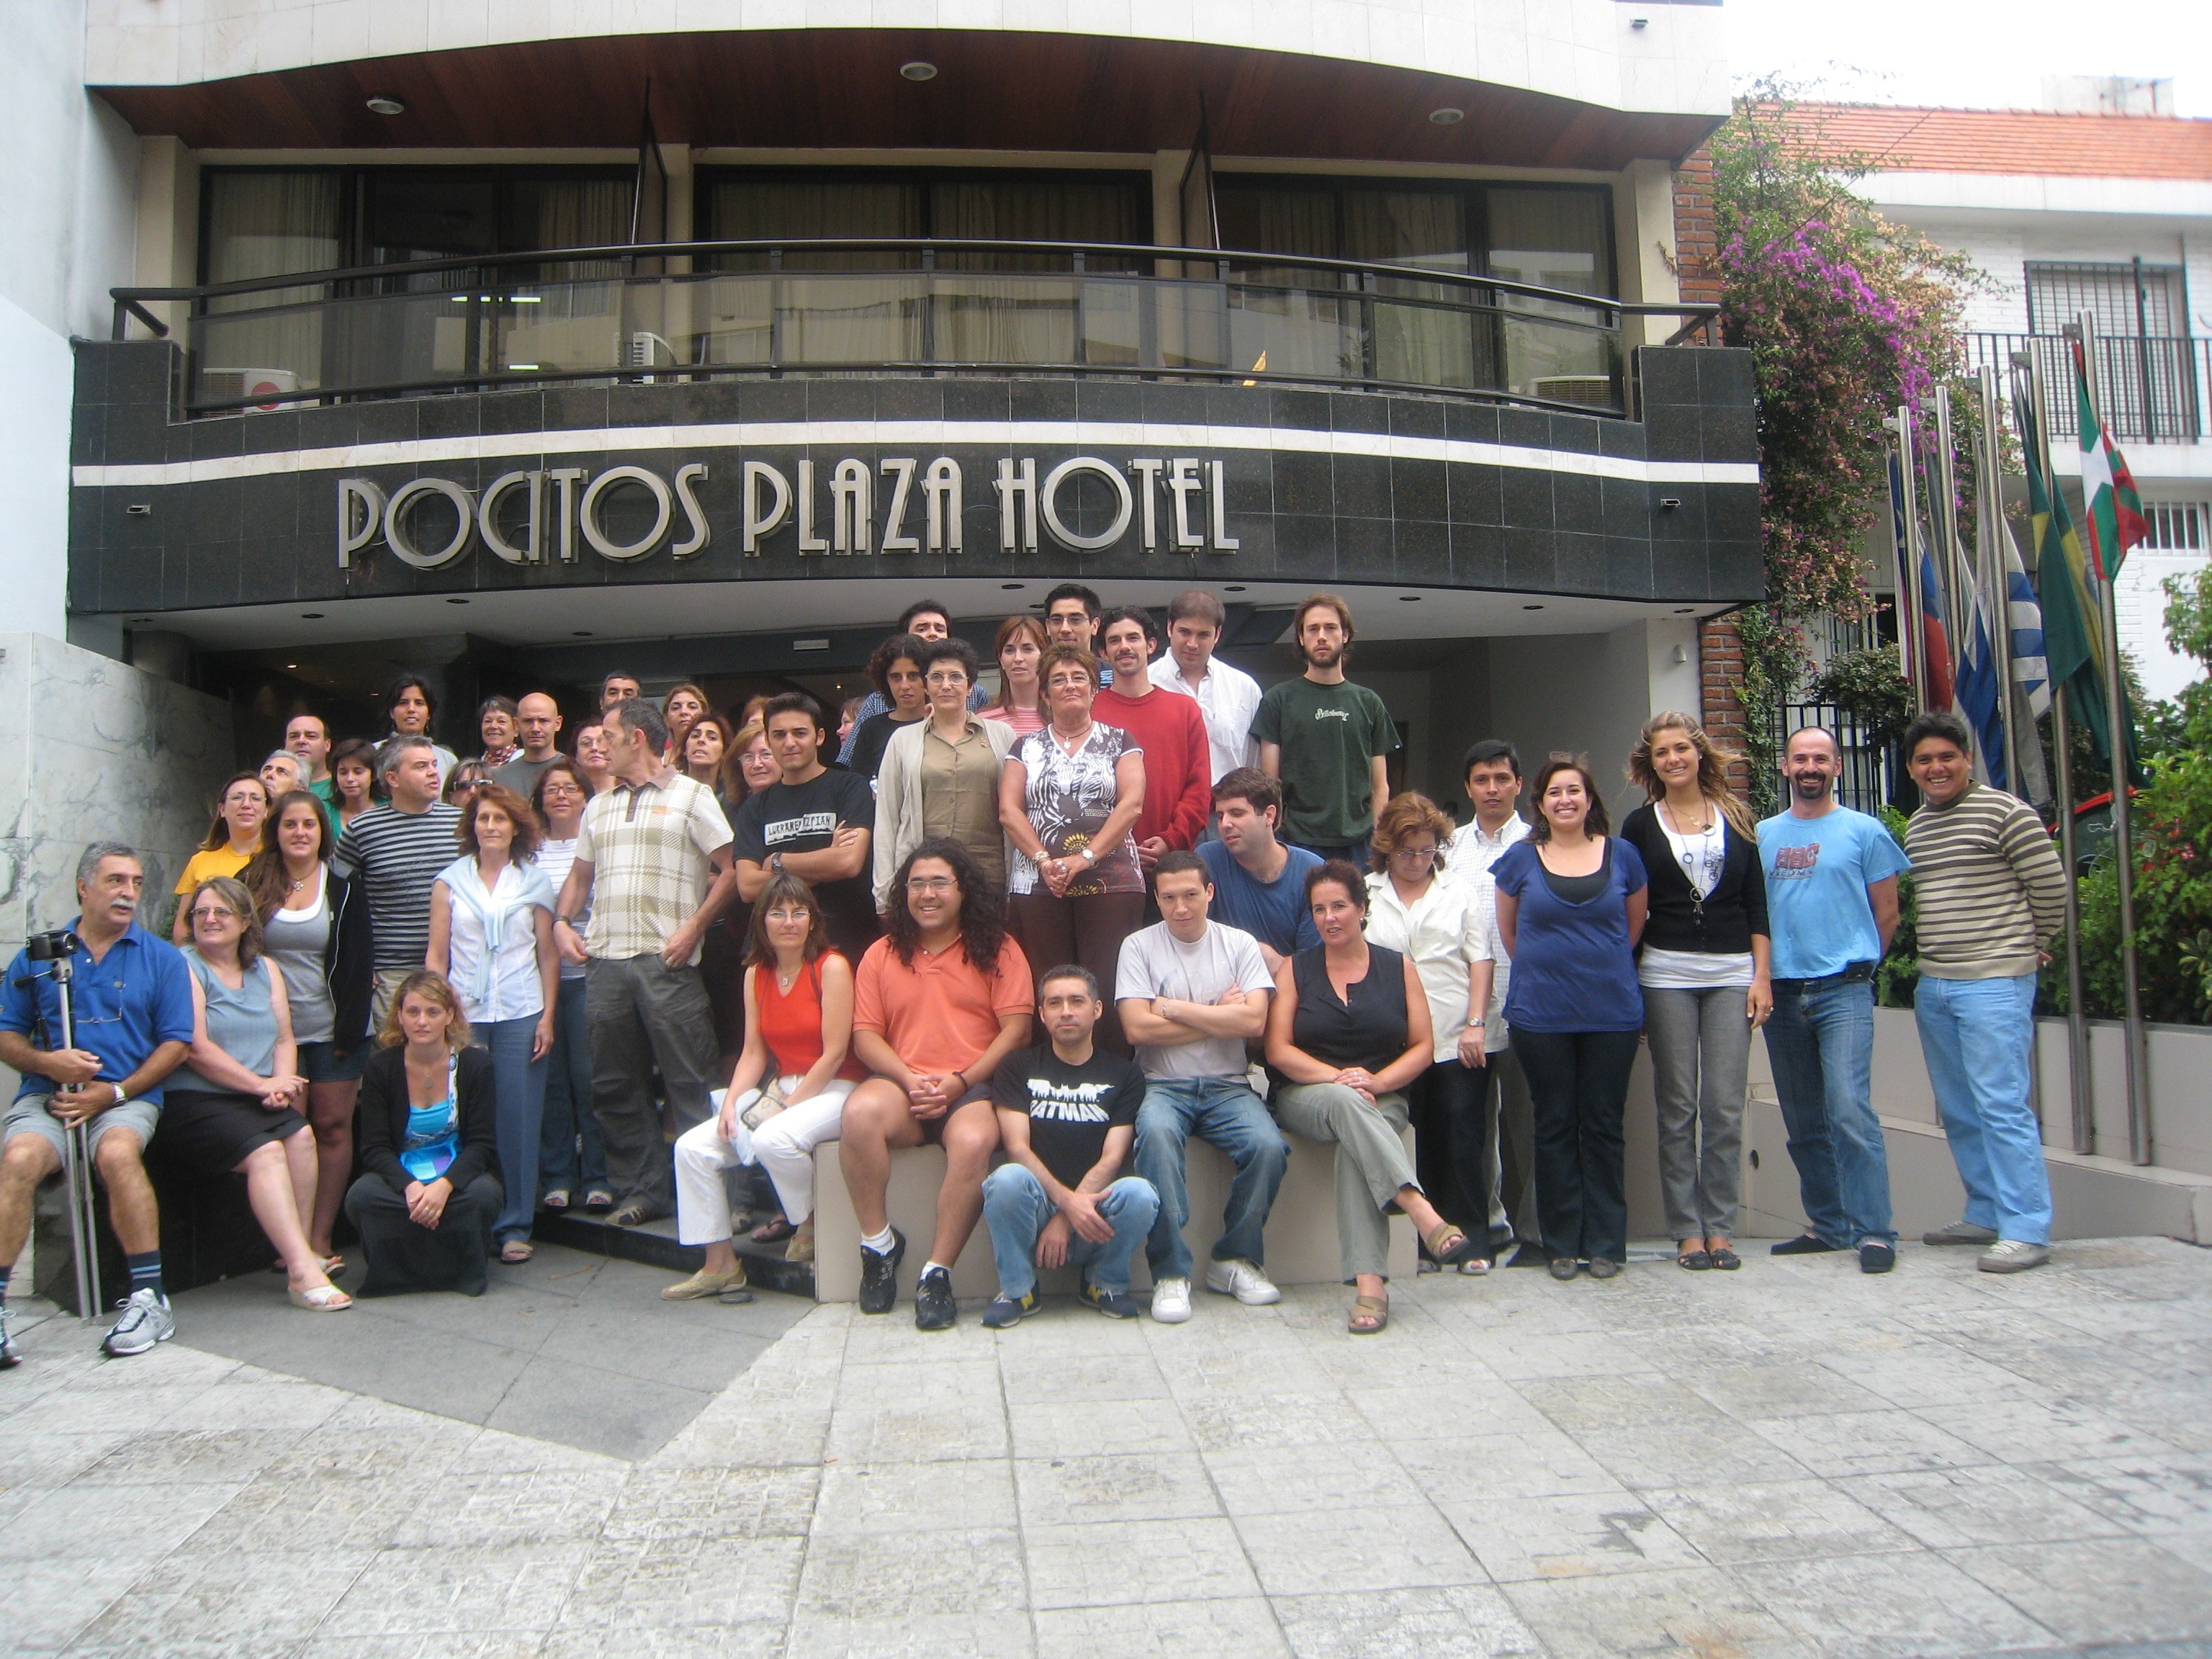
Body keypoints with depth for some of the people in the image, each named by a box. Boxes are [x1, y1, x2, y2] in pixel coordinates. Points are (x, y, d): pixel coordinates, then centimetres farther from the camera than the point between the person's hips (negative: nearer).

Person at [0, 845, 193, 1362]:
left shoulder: (162, 958, 12)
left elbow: (175, 1044, 5)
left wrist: (113, 1093, -7)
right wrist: (47, 1062, -8)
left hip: (128, 1096, -1)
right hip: (45, 1095, 2)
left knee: (117, 1150, -34)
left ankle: (149, 1297, -29)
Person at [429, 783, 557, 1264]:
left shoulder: (534, 882, 8)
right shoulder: (450, 881, 9)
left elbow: (549, 956, 7)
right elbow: (436, 956, 7)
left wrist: (547, 1017, -1)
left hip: (521, 1015, 0)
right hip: (464, 1014, 0)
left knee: (519, 1117, 0)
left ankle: (515, 1226, 8)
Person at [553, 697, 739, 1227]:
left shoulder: (690, 796, 2)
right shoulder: (599, 806, 19)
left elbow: (729, 871, -4)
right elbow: (580, 873, 27)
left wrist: (692, 929, -12)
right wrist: (562, 920, 8)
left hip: (667, 961, -6)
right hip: (604, 962, 6)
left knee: (690, 1083, -4)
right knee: (616, 1085, 9)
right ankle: (641, 1189, 19)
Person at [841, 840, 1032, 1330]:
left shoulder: (997, 950, 9)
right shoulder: (882, 954, 16)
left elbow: (1017, 1028, 0)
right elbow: (865, 1034, 8)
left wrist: (960, 1080, -11)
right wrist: (909, 1079, -10)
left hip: (973, 1087, -2)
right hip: (901, 1084, 2)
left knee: (974, 1142, -36)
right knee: (860, 1113, -32)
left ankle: (937, 1275, -21)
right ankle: (879, 1243, -11)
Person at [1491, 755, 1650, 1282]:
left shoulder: (1622, 854, 3)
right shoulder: (1520, 859, 1)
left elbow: (1635, 924, 16)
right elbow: (1507, 930, 13)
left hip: (1612, 1012, 0)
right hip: (1541, 1014, 0)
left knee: (1603, 1126, 5)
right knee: (1555, 1127, 6)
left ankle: (1606, 1243, 15)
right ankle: (1562, 1245, 15)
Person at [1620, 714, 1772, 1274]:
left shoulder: (1736, 818, 9)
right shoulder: (1641, 825, 5)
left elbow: (1756, 903, 8)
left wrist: (1762, 976, 0)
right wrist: (1629, 986, 0)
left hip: (1732, 973, 1)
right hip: (1666, 975, -1)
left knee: (1725, 1107, 0)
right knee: (1678, 1107, 2)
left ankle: (1720, 1227, 9)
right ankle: (1687, 1229, 9)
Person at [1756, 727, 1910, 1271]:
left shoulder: (1864, 831, 3)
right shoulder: (1763, 834, 12)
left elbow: (1887, 910, 6)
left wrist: (1854, 963, 9)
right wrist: (1763, 972, 9)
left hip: (1843, 991, -4)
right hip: (1782, 993, 4)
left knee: (1849, 1111, -14)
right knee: (1804, 1122, 9)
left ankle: (1873, 1231, -7)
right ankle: (1828, 1224, 20)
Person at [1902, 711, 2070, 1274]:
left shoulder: (2004, 811, -7)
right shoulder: (1916, 827, 15)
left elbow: (2051, 885, -3)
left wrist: (2034, 945, 9)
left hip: (1994, 981, -8)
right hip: (1933, 986, 8)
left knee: (2002, 1107, -9)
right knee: (1958, 1111, 13)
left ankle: (2026, 1231, -4)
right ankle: (1986, 1215, 24)